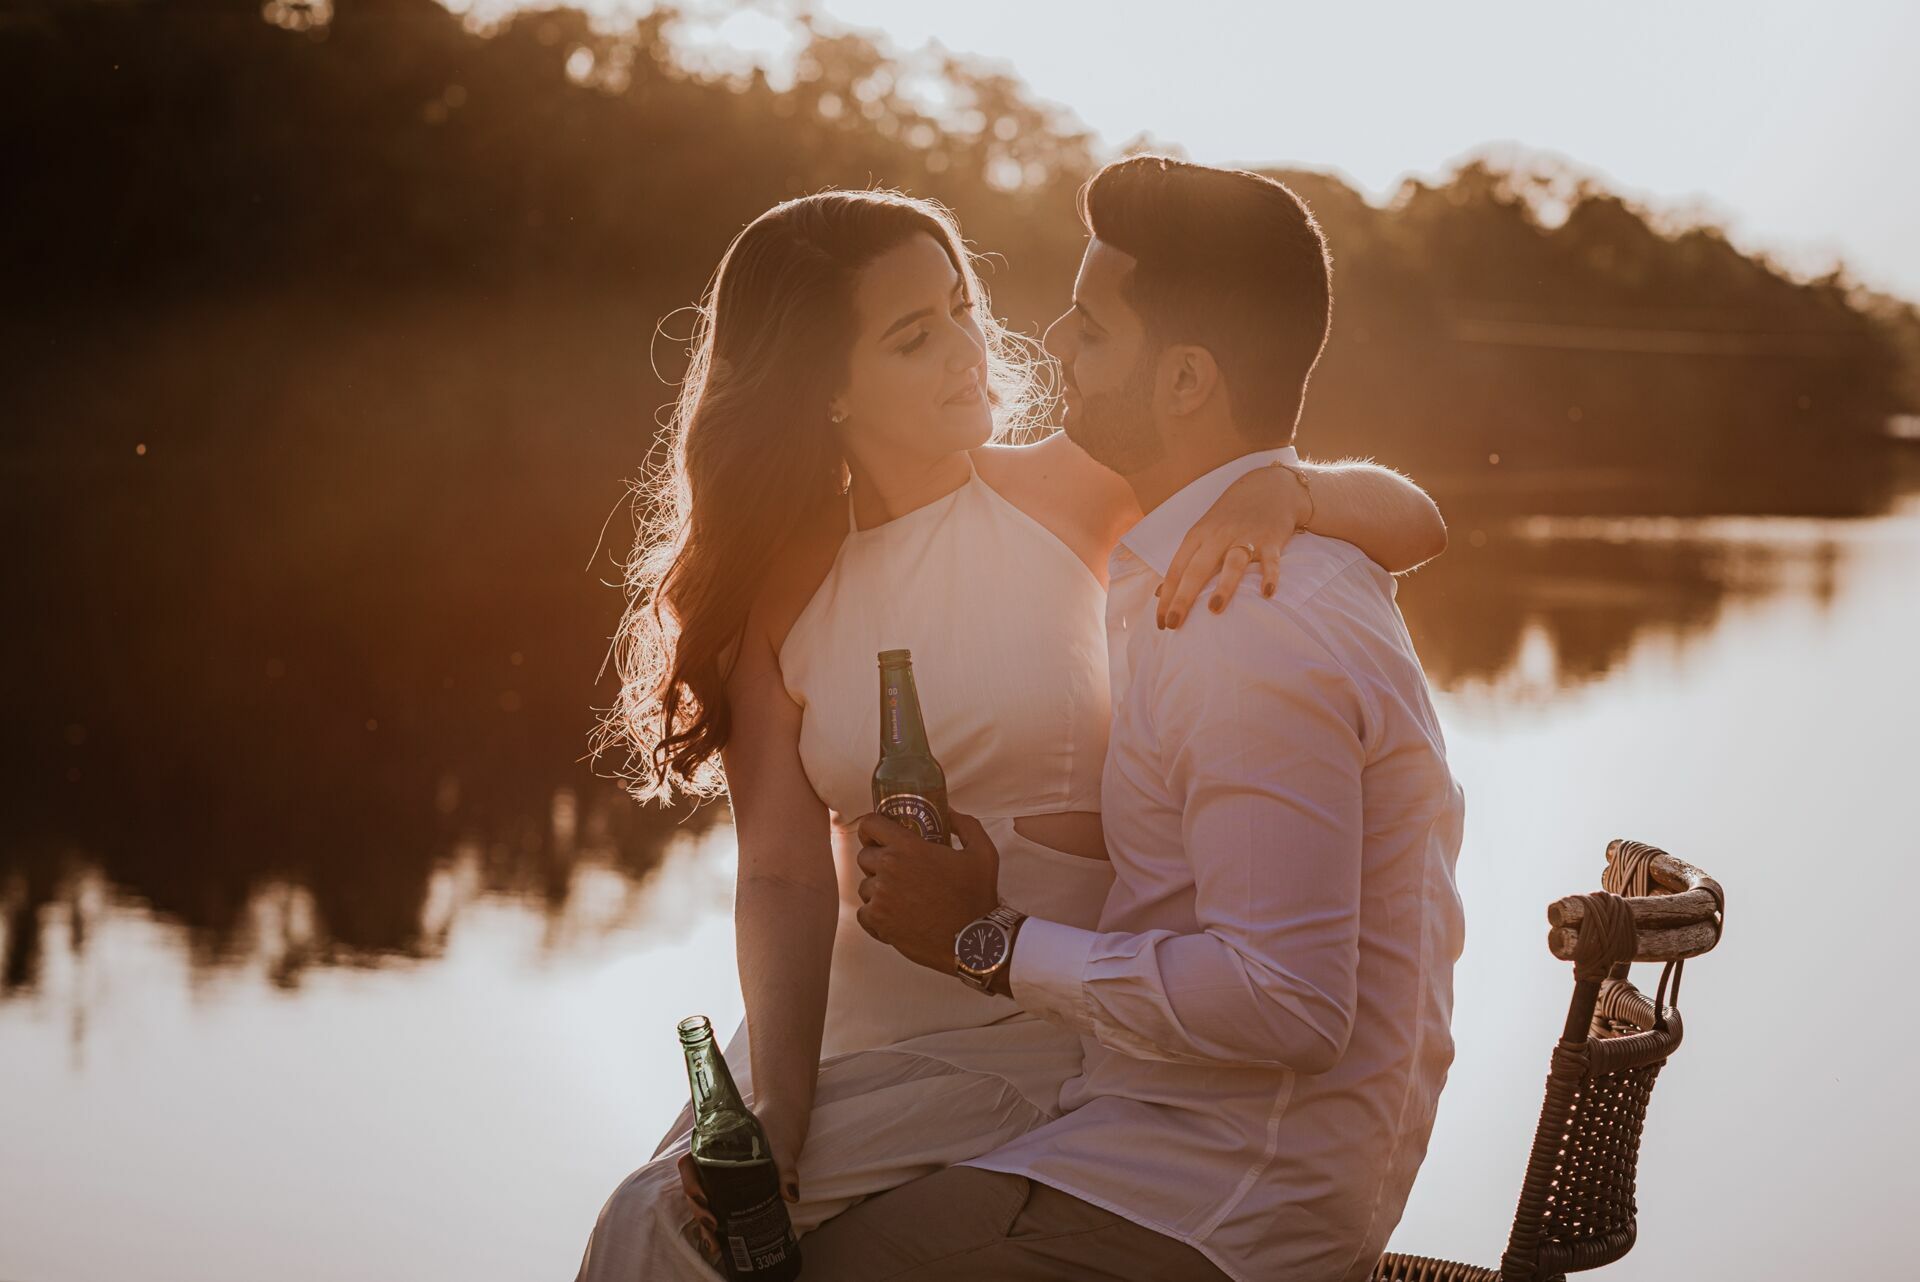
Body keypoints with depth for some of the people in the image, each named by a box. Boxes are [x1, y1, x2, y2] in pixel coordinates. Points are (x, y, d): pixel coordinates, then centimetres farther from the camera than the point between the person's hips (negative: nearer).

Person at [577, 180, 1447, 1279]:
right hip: (849, 1016, 3)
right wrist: (774, 1106, -22)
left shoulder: (1062, 491, -3)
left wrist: (1279, 488, -26)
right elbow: (786, 872, -7)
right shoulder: (772, 588, 2)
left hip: (1049, 1025, -3)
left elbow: (1414, 524, -4)